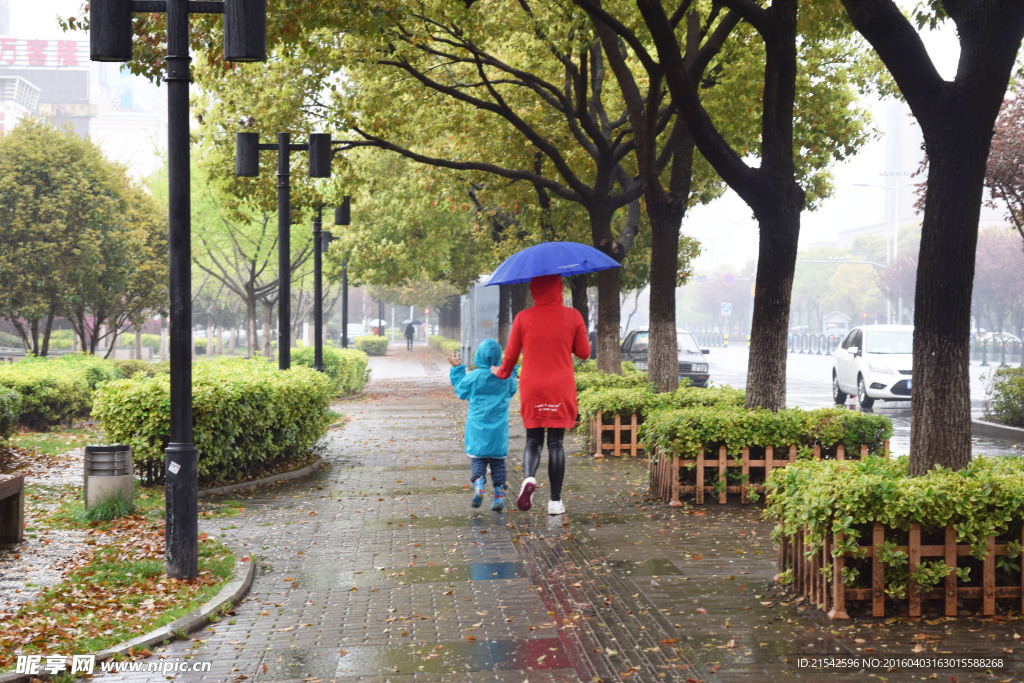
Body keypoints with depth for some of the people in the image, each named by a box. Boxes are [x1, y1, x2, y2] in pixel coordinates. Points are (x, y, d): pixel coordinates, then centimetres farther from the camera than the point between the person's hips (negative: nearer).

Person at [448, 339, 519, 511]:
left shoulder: (474, 376, -11)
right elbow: (511, 392, 15)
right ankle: (499, 494, 5)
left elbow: (461, 392, 4)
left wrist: (457, 370, 11)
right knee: (498, 459, 9)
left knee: (478, 458, 7)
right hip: (499, 426, 2)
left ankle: (478, 483, -19)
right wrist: (512, 371, 23)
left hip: (478, 424, -2)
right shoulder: (506, 376, -4)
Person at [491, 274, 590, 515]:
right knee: (556, 443, 6)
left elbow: (511, 355, 3)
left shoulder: (523, 318, -4)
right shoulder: (573, 316, -4)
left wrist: (501, 373, 22)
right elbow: (584, 353, 2)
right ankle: (555, 501, 5)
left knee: (533, 440, 12)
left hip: (531, 389, 0)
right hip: (561, 389, 0)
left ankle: (529, 477, -18)